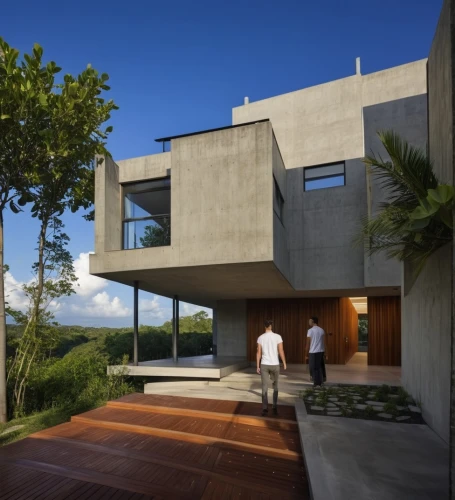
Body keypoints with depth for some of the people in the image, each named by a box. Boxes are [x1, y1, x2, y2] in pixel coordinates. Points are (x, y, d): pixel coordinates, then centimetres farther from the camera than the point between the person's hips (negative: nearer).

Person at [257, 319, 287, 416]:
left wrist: (258, 366, 4)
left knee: (265, 387, 3)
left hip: (264, 365, 1)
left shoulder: (260, 338, -2)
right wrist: (284, 363, 6)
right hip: (275, 365, -1)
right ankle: (275, 407, 15)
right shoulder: (278, 337, -8)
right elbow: (281, 351, -8)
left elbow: (258, 353, -2)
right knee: (275, 386, 18)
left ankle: (265, 409, -4)